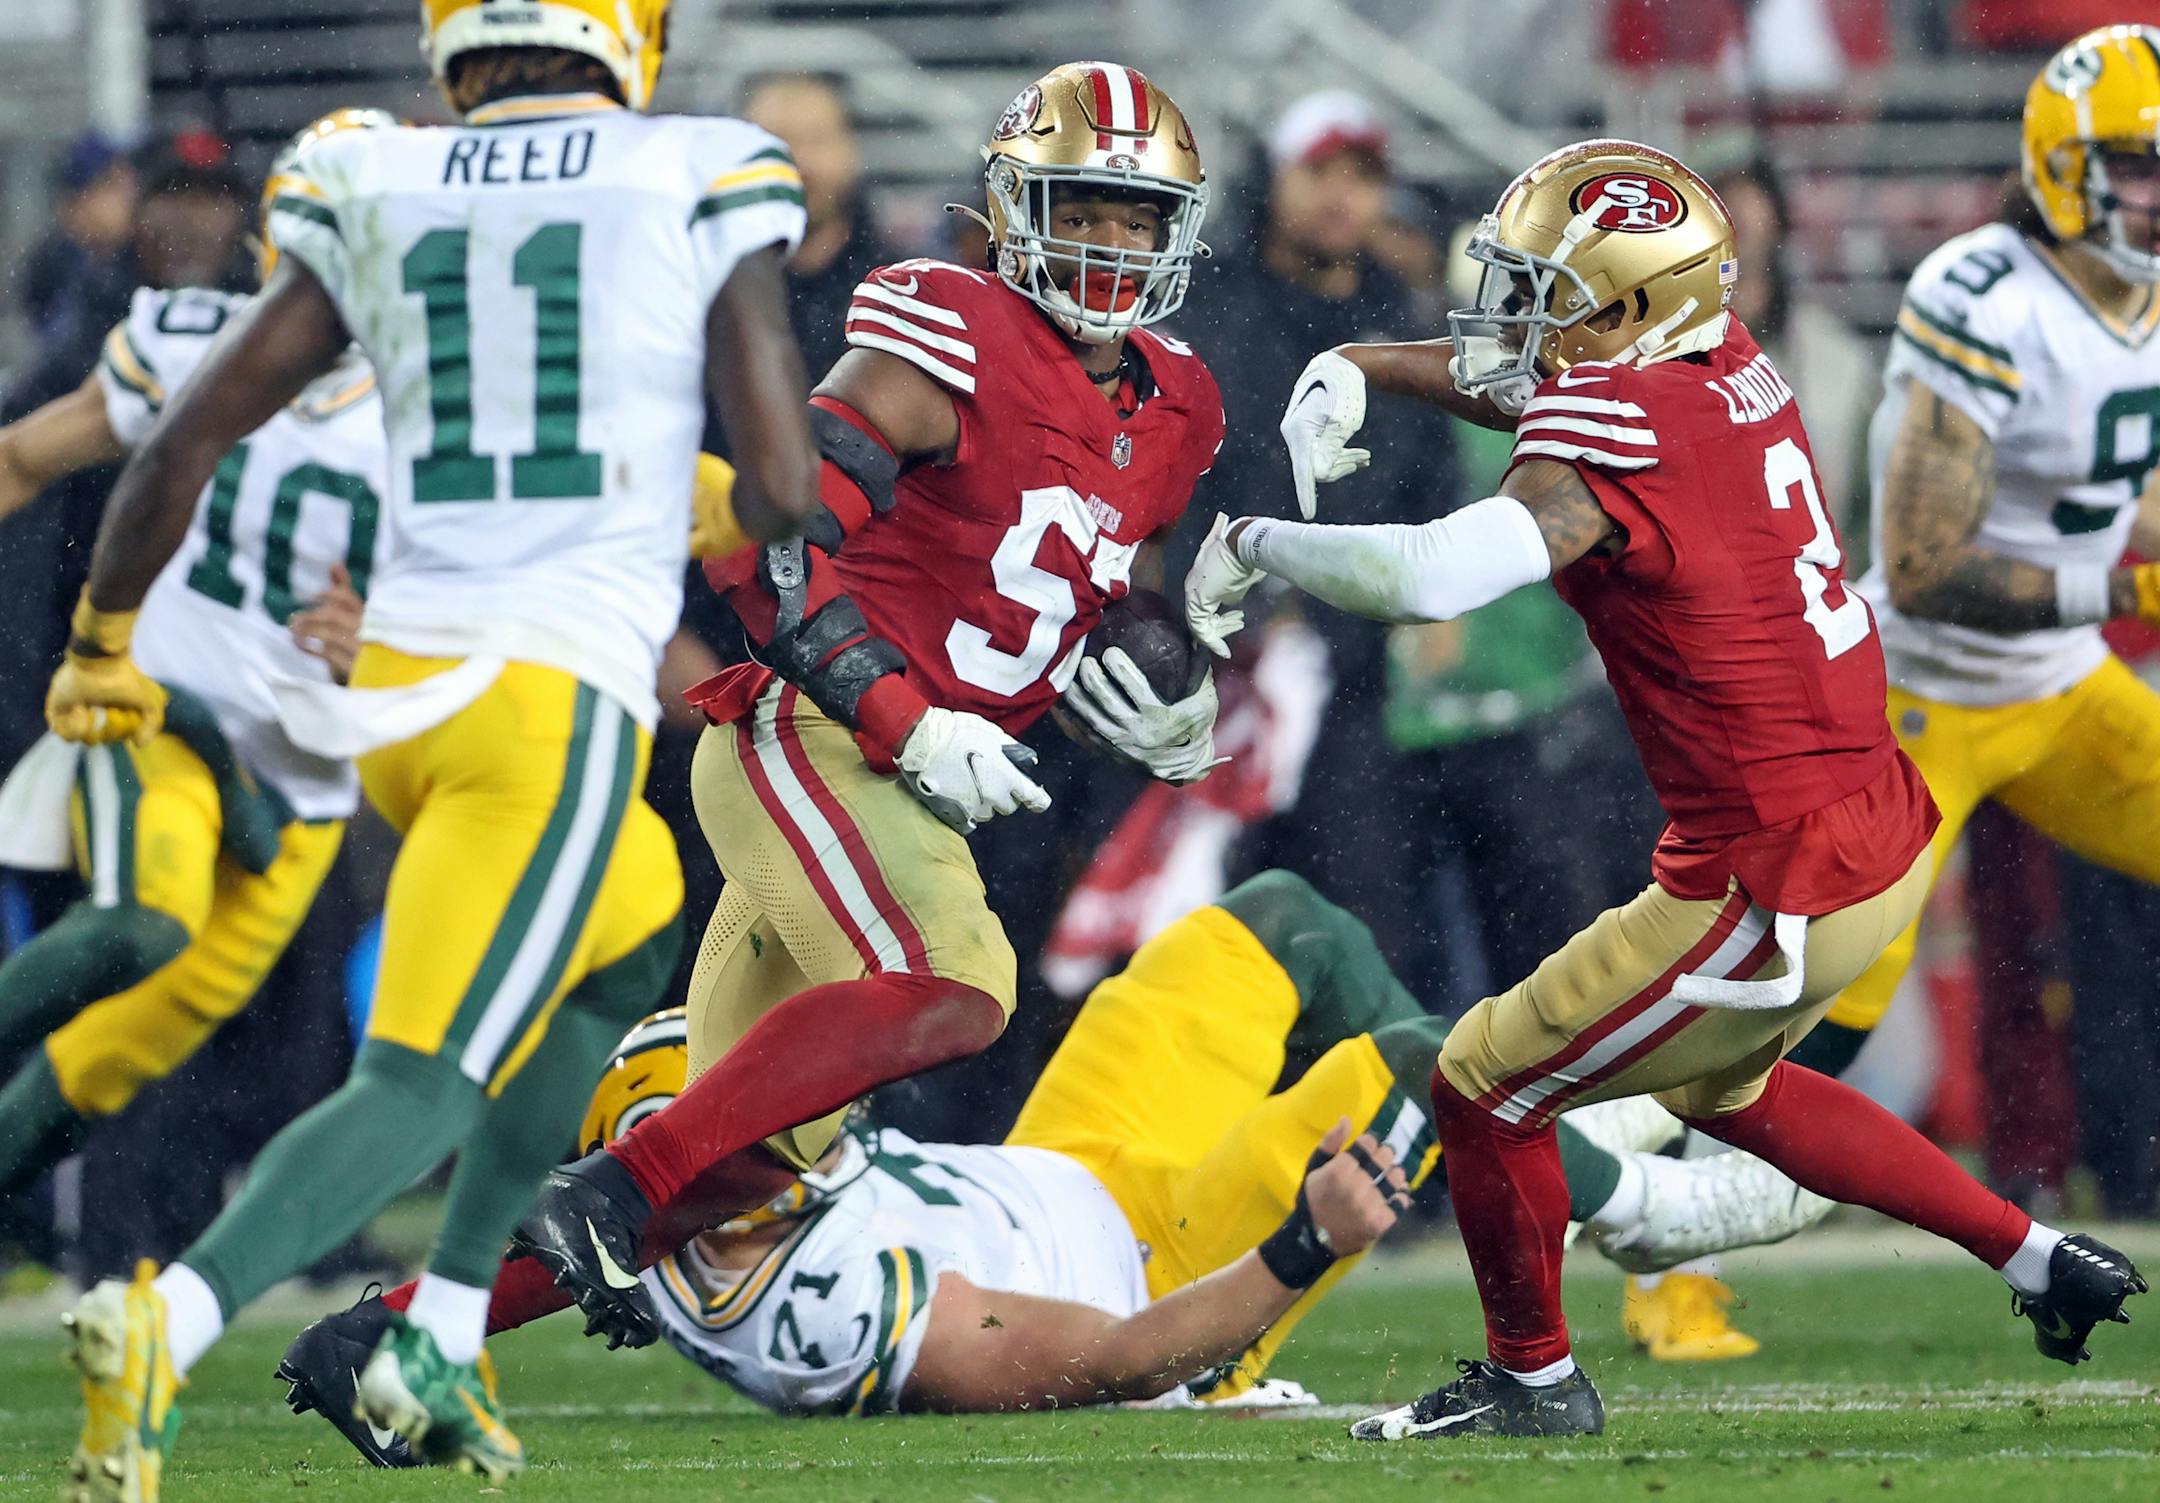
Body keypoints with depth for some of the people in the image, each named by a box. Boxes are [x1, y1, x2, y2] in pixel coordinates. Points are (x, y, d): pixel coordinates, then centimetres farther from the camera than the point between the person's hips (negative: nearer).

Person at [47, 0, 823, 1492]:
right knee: (423, 1088, -8)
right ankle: (171, 1323, -33)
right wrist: (730, 512, 19)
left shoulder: (378, 199, 9)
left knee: (636, 948, 30)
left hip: (400, 689, 6)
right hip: (562, 695, -6)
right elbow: (786, 492, -5)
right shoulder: (702, 193, 0)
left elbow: (186, 436, 8)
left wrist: (103, 637, 21)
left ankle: (443, 1339, 21)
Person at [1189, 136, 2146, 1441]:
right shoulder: (1730, 367, 5)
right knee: (1721, 1086, 34)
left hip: (1778, 889, -9)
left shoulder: (1618, 431, -22)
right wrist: (1357, 370, 10)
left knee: (1486, 1090, 7)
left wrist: (1257, 541, -20)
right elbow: (1529, 380, 24)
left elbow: (1433, 576, -36)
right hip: (1882, 831, 9)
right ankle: (2041, 1259, 35)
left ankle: (1536, 1380, 26)